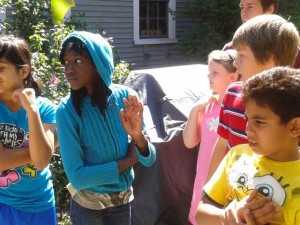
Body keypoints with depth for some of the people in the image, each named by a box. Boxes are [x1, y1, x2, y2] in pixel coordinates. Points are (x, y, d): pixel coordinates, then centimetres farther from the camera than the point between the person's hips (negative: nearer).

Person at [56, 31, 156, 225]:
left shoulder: (125, 97, -14)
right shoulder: (67, 110, -20)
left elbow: (149, 160, -10)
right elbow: (76, 177, -22)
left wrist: (138, 135, -30)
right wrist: (128, 160, -17)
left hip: (123, 200, 3)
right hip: (87, 206, -2)